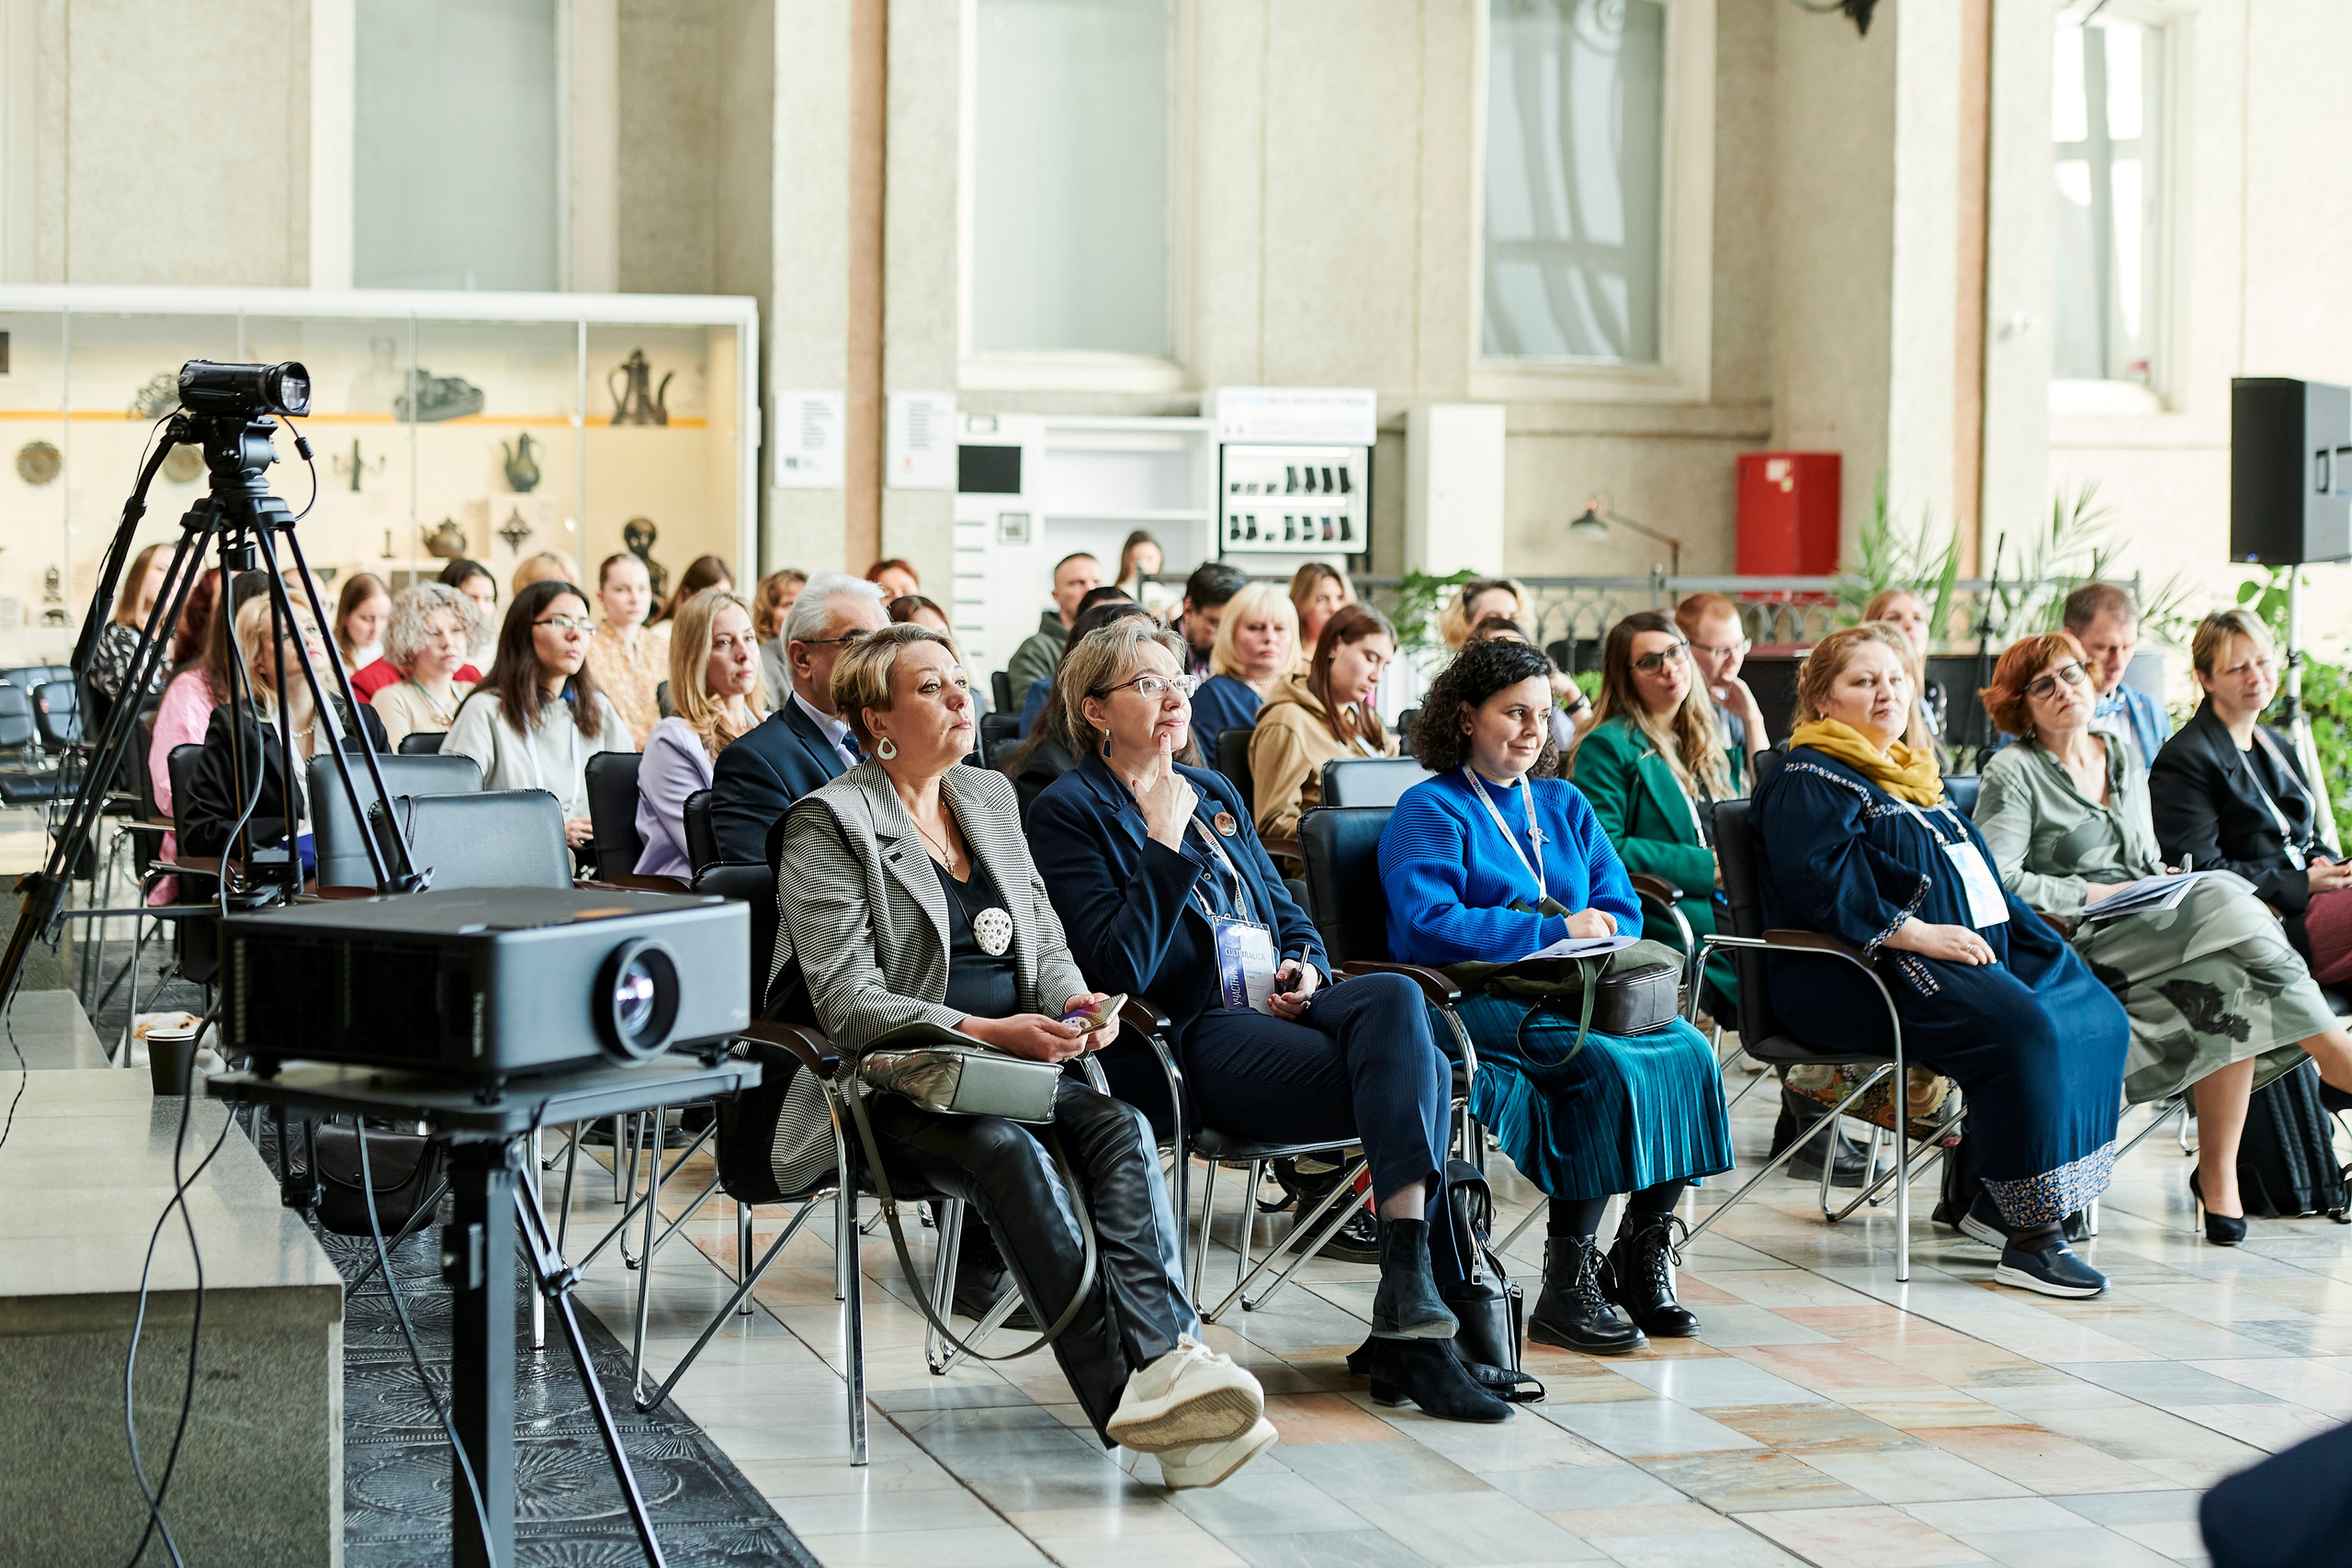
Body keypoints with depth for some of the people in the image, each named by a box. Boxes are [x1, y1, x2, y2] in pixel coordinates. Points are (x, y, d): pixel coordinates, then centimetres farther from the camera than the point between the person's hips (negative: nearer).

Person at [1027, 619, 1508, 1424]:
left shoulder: (1215, 792, 24)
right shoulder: (1069, 812, 1)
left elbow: (1286, 910, 27)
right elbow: (1122, 966, -11)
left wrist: (1305, 967, 5)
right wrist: (1165, 845, -12)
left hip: (1276, 1006, 7)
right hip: (1195, 1036, -6)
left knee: (1395, 997, -29)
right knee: (1414, 1071, -28)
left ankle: (1409, 1302, -32)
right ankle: (1412, 1310, -30)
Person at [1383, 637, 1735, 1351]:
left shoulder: (1563, 804, 23)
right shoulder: (1430, 809, 2)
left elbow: (1622, 910, 15)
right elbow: (1428, 926, -13)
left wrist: (1595, 935, -10)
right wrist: (1556, 930, -15)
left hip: (1571, 996, 6)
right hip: (1479, 1003, -6)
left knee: (1688, 1050, -21)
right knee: (1608, 1065, -32)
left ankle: (1644, 1251, -10)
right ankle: (1567, 1285, -25)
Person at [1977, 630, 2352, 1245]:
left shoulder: (2123, 753, 21)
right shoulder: (2012, 773, -1)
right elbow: (1995, 881, -12)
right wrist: (2093, 894, -10)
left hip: (2149, 930, 6)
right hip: (2077, 943, -6)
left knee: (2235, 986, -26)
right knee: (2234, 914, -27)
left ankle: (2219, 1174, -21)